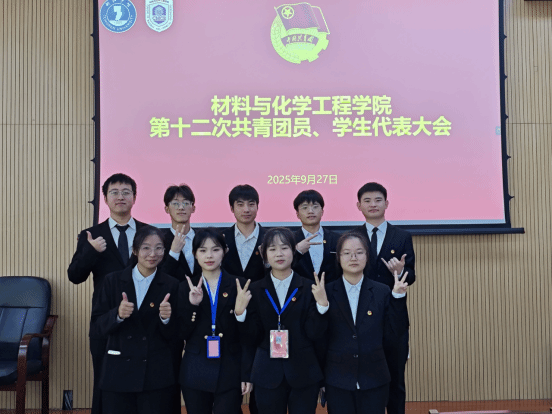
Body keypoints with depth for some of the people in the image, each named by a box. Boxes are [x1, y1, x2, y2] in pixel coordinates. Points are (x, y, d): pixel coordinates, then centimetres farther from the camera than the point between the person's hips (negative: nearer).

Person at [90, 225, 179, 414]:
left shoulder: (170, 285, 0)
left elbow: (173, 335, 1)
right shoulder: (113, 281, 1)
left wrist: (166, 318, -19)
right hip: (118, 372, 0)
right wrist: (117, 314, -20)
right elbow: (96, 327, -2)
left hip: (156, 375, 0)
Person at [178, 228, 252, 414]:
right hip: (195, 372, 2)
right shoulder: (187, 288, 5)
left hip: (229, 372, -2)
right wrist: (192, 306, -14)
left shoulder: (239, 285, -1)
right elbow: (182, 334, 1)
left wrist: (247, 373, -3)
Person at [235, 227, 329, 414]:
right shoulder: (256, 290, 1)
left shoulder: (309, 288, -2)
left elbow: (315, 334, -6)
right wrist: (240, 312, -16)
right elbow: (254, 338, -1)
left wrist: (322, 304, -19)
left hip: (303, 374, -1)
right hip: (267, 374, 1)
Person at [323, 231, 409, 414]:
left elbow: (391, 336, -2)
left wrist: (398, 297, -9)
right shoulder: (327, 292, -2)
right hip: (337, 382, -1)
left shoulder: (382, 292, 1)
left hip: (374, 381, 1)